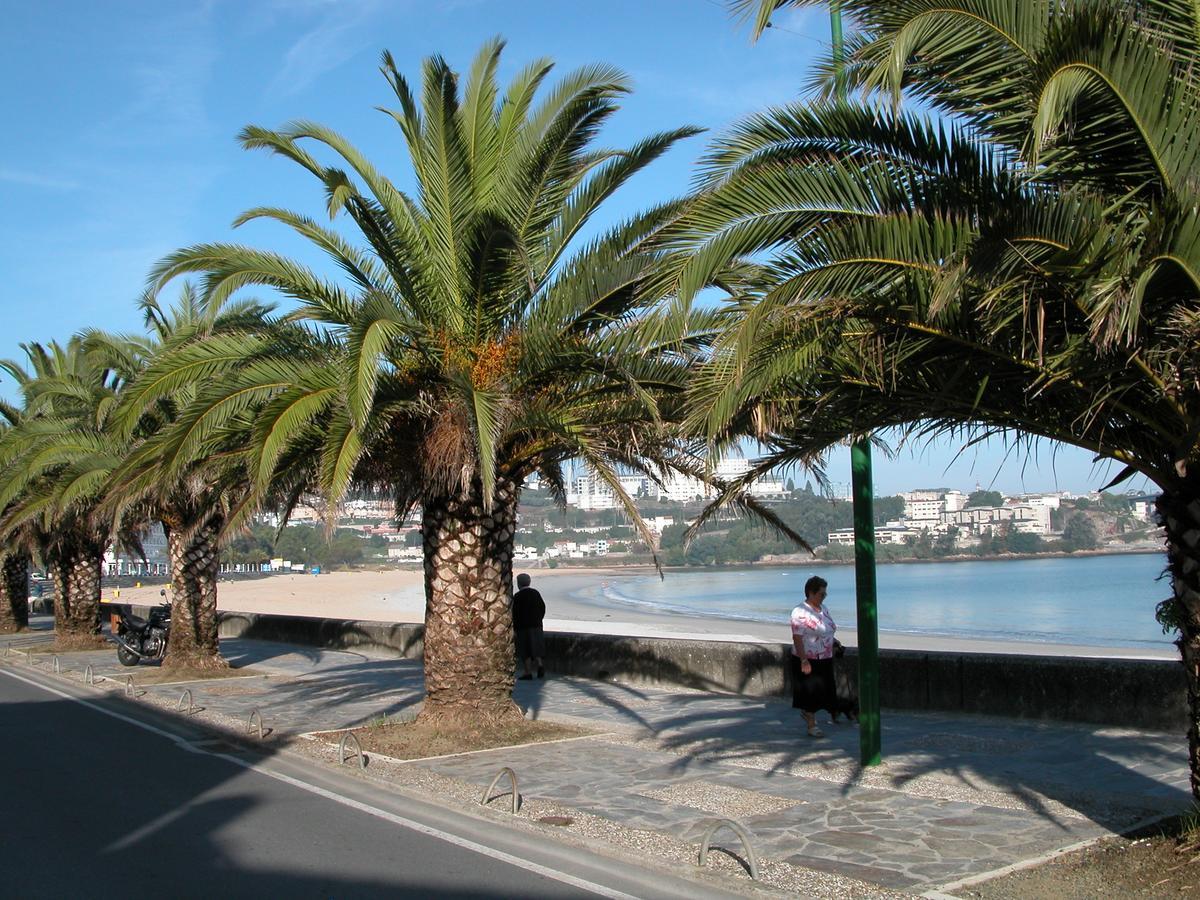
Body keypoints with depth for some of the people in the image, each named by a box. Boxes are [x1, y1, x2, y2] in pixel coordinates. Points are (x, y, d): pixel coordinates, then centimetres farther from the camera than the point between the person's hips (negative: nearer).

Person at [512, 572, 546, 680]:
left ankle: (528, 672, 0)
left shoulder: (517, 596, -11)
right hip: (536, 625, 5)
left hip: (523, 626, -5)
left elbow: (515, 613, -13)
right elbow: (543, 607, 10)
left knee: (525, 649, 0)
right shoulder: (535, 593, 6)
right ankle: (540, 665, -3)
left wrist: (514, 628, -5)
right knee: (535, 646, 15)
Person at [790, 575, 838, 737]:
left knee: (822, 690, 16)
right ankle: (812, 726, 12)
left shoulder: (822, 608, 7)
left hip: (825, 659, 8)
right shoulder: (800, 613, -20)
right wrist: (804, 661, -25)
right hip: (808, 660, -8)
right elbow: (797, 638, -23)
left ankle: (808, 713, 38)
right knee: (810, 692, 1)